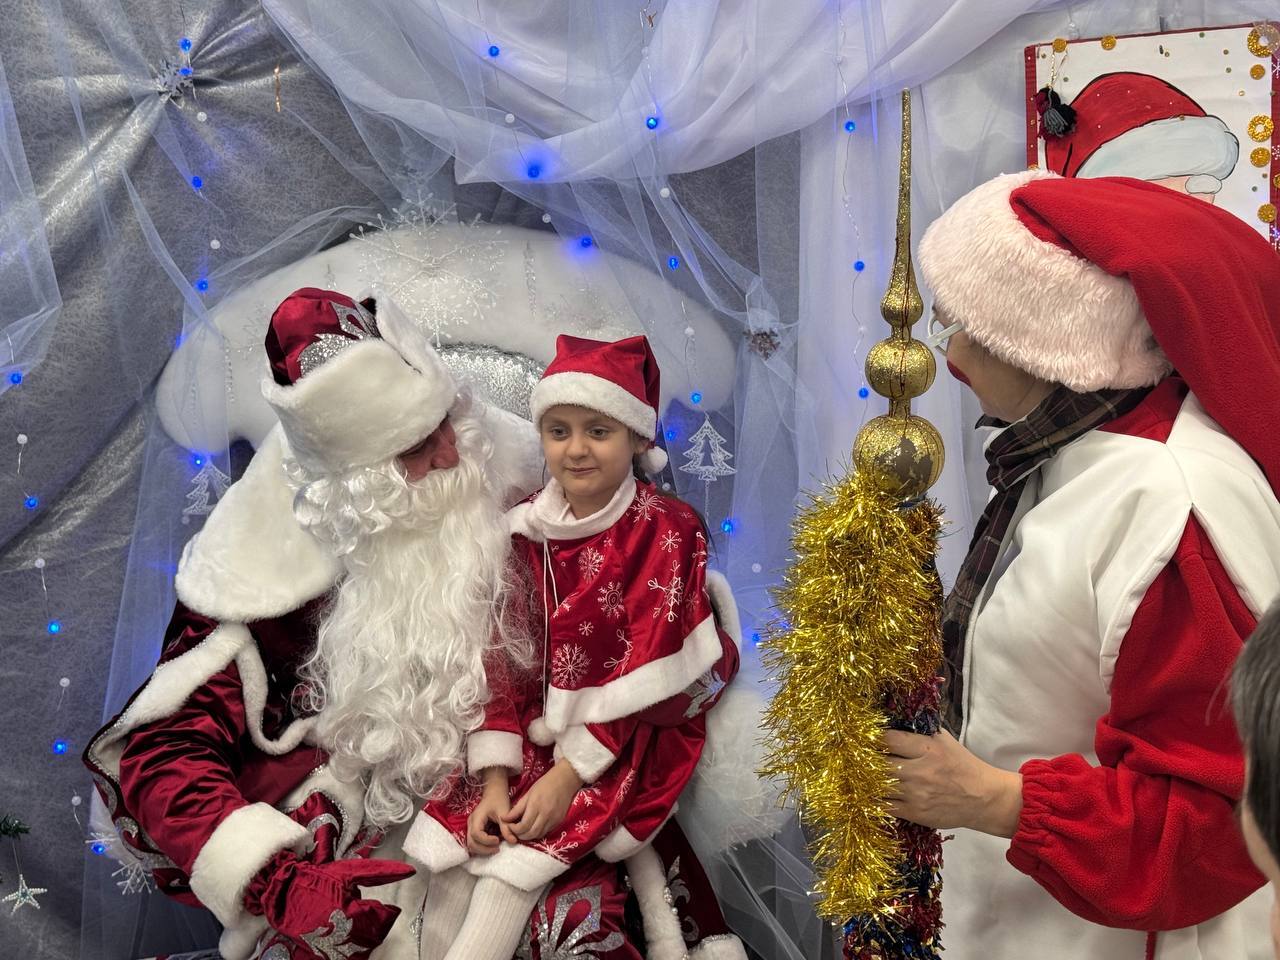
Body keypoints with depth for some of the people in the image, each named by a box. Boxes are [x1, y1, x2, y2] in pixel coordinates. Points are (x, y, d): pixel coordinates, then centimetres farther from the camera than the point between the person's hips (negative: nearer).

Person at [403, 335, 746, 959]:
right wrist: (496, 779, -10)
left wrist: (569, 773, -18)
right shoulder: (527, 528, 3)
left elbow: (646, 676, -14)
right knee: (451, 852, -13)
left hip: (631, 741, -5)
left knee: (519, 857, -22)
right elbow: (504, 656, 0)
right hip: (537, 731, 5)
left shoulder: (665, 532, -10)